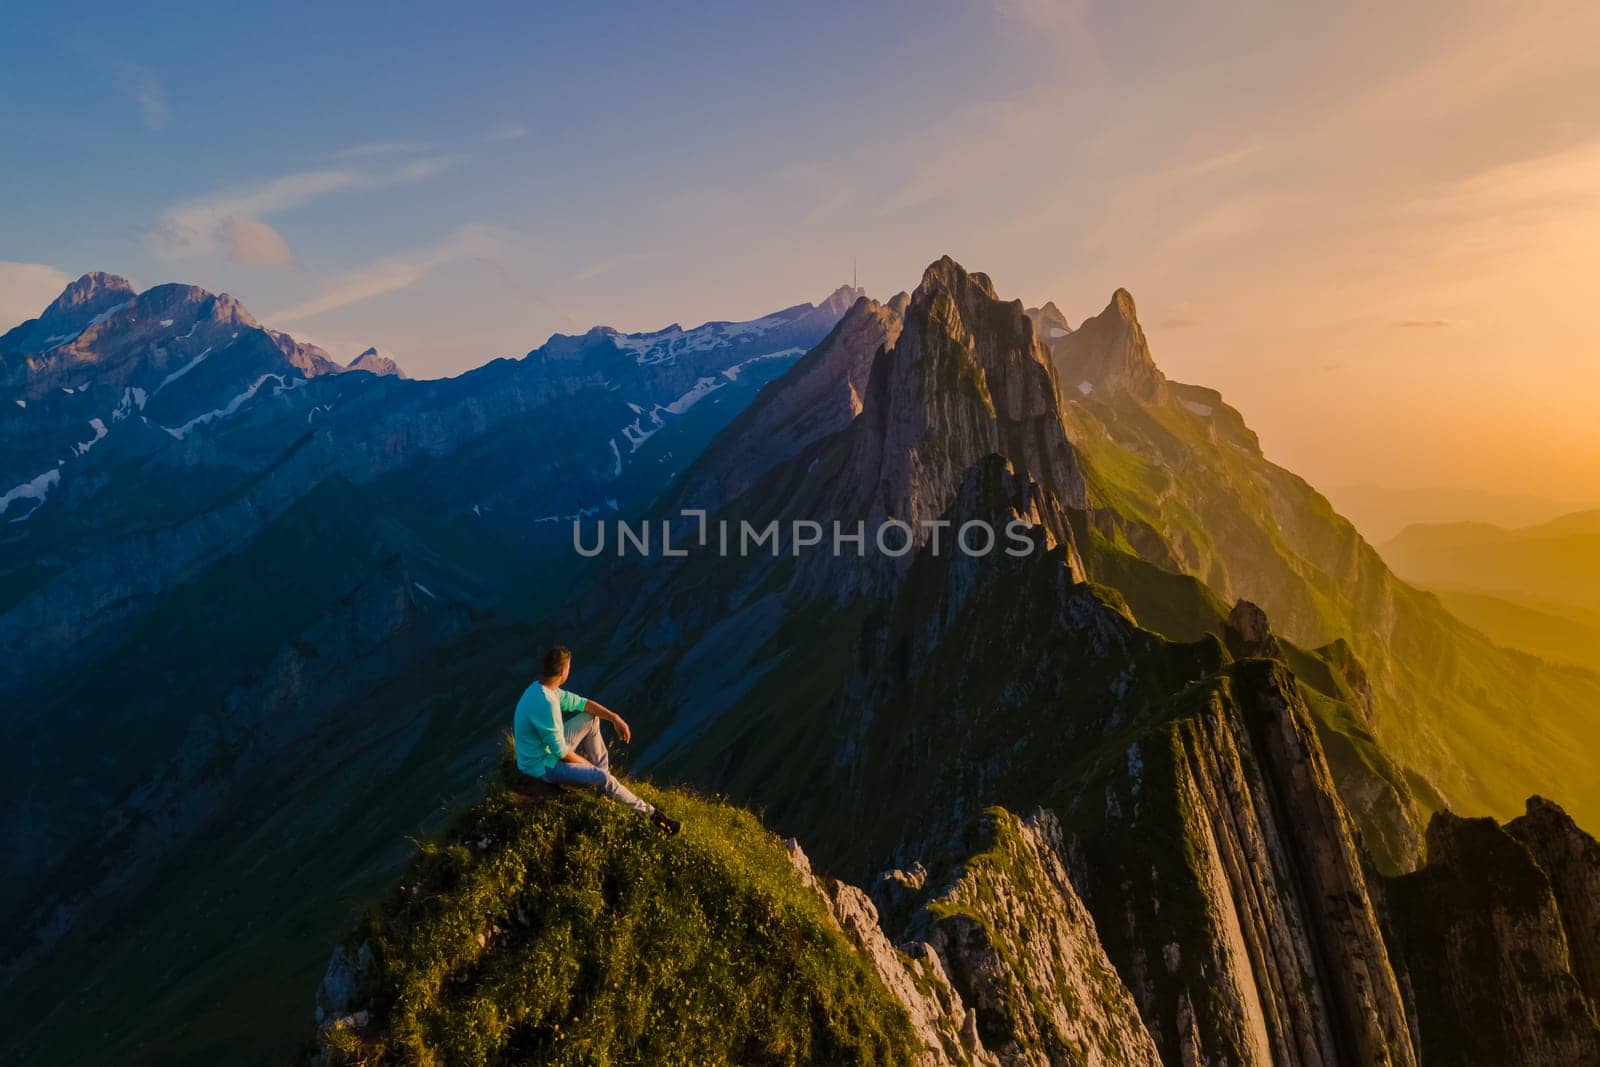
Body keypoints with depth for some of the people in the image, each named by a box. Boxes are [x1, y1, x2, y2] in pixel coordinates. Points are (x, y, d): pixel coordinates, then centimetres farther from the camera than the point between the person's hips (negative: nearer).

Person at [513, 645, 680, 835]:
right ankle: (648, 812, -6)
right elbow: (560, 752, -26)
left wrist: (615, 718, 0)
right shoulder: (546, 703, -33)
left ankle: (602, 769, 17)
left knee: (591, 718, 12)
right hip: (542, 766, -10)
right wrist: (587, 764, -10)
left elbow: (582, 703, 8)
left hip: (548, 748, 10)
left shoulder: (542, 689, -3)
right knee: (601, 777, -22)